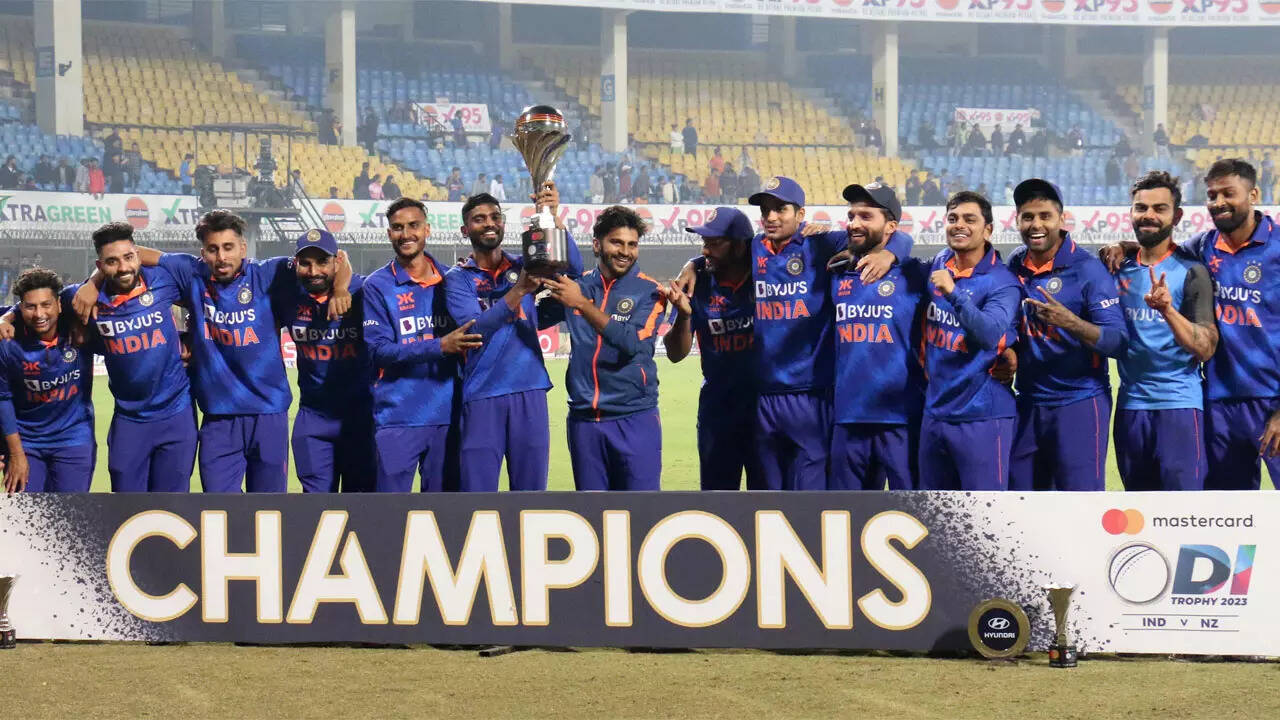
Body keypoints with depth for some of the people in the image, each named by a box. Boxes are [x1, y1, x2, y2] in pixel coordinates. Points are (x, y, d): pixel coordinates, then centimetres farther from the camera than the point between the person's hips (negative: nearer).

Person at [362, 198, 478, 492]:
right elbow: (379, 351, -10)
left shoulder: (449, 280, 11)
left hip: (446, 414, 4)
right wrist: (440, 347, -20)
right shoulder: (377, 286, 0)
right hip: (397, 420, -4)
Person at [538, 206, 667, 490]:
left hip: (634, 420, -4)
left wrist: (581, 304, -23)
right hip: (584, 421, 4)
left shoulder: (650, 292, -2)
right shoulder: (577, 286, 10)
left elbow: (631, 342, -17)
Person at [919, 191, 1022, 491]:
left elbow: (990, 334, -28)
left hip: (981, 418, -7)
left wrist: (953, 292, -37)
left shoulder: (1002, 283, -12)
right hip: (935, 413, 7)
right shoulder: (939, 265, 8)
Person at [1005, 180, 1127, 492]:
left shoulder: (1087, 269, -11)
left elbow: (1118, 342, -17)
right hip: (1028, 404, 6)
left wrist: (1070, 322, -31)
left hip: (1079, 404, -6)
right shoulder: (1015, 266, 6)